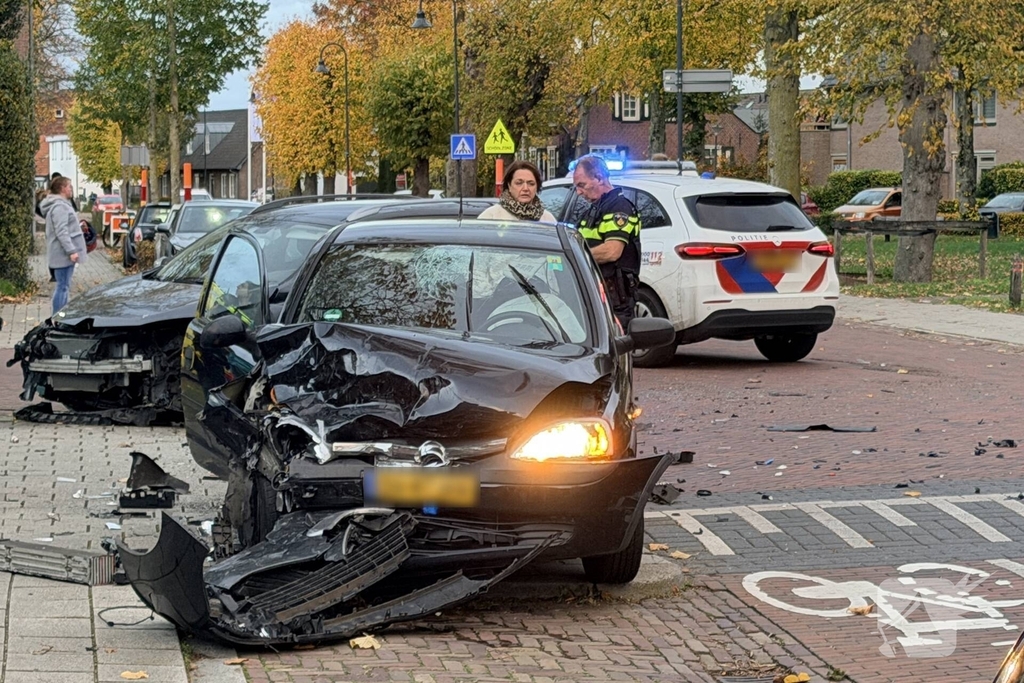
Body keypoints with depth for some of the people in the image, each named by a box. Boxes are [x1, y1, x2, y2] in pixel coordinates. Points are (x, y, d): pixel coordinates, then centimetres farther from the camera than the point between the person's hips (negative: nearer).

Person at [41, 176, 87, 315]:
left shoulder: (62, 205, 18)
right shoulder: (59, 207, -16)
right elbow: (61, 232, -24)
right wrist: (71, 251, -27)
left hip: (65, 254, 11)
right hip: (63, 254, -11)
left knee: (64, 287, 15)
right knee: (62, 287, -9)